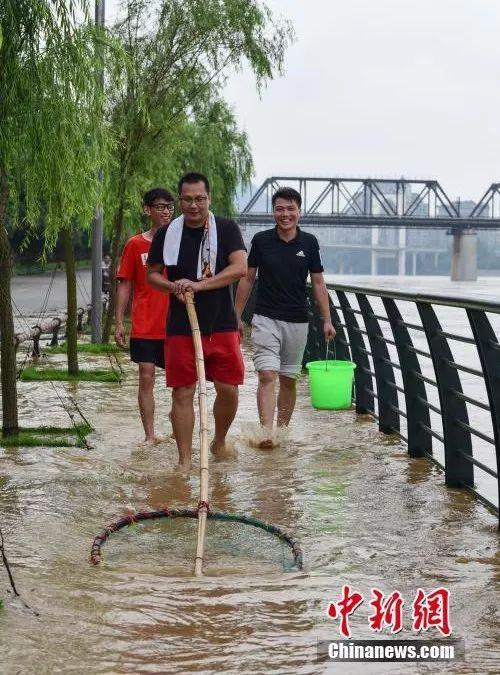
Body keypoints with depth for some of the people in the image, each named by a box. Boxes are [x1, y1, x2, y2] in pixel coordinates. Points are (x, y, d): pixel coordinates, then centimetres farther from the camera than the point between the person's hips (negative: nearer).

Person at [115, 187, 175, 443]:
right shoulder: (135, 244, 2)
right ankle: (150, 435, 4)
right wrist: (119, 322, -2)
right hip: (145, 327, -1)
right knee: (146, 378, -3)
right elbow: (125, 285, 4)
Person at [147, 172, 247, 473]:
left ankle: (219, 443, 29)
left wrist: (199, 285, -20)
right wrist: (174, 287, -11)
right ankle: (185, 461, 8)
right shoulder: (167, 234, 3)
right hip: (181, 327, 0)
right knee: (183, 393, 0)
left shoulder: (227, 229, -1)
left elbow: (240, 268, -12)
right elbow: (153, 274, 12)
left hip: (222, 325, 0)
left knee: (229, 389, 2)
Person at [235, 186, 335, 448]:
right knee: (267, 375, -15)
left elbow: (318, 283, 6)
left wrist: (327, 320, 1)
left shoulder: (309, 242, 2)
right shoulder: (261, 240, -1)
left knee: (288, 379, 10)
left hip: (297, 321, 2)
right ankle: (266, 432, -24)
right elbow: (247, 279, 6)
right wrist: (237, 316, 4)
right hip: (266, 319, -2)